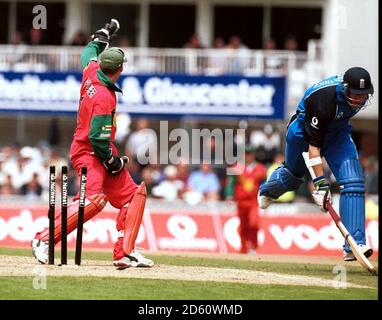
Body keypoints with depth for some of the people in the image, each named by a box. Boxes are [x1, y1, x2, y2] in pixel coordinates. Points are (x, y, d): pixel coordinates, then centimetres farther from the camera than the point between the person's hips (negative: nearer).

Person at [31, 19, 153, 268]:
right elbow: (97, 137, -27)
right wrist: (112, 161, -15)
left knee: (134, 194, 9)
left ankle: (125, 252, 7)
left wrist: (103, 35, 38)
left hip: (102, 151, 11)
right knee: (94, 198, -28)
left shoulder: (92, 72, -1)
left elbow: (90, 52, 23)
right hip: (88, 153, -11)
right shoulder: (103, 98, -25)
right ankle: (44, 240, -23)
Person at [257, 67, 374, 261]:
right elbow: (314, 143, -37)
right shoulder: (323, 99, -41)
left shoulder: (360, 90, -22)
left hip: (337, 132, 4)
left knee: (353, 183, -17)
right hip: (304, 130, -4)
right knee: (293, 175, 22)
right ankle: (266, 191, 61)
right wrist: (319, 183, -41)